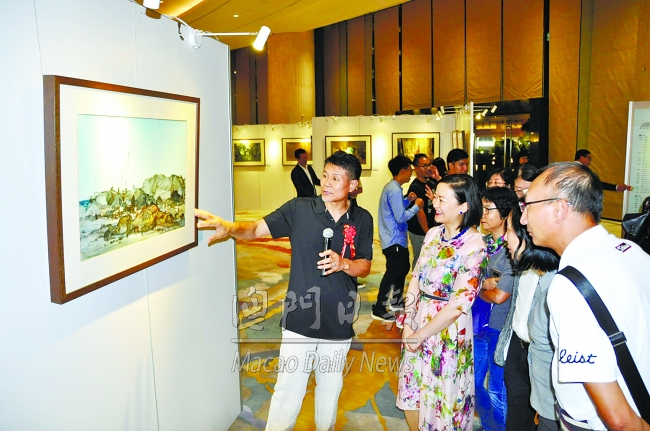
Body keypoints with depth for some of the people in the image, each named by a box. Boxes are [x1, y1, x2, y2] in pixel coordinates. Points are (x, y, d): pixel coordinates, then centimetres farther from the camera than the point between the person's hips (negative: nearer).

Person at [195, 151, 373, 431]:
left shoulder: (361, 220, -2)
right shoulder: (300, 209, -8)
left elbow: (365, 267, 3)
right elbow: (258, 228, -12)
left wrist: (343, 263, -18)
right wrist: (230, 227, -33)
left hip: (339, 321, 2)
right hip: (299, 319, -2)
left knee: (330, 386, 21)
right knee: (288, 388, 2)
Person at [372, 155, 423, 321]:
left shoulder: (392, 187, 10)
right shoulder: (395, 190, -22)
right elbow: (401, 217, -24)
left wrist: (407, 200, 6)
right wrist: (416, 206, -14)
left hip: (396, 238, 11)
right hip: (394, 239, -11)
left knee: (403, 267, 21)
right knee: (392, 272, -4)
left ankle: (396, 300, 35)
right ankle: (379, 309, 4)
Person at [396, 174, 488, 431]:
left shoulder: (474, 246, -17)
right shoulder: (433, 234, 1)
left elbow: (460, 303, -20)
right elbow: (415, 281, 3)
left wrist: (421, 334, -15)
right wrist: (407, 324, -5)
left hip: (448, 329, -6)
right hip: (417, 322, 6)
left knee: (441, 397, 10)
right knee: (411, 392, 17)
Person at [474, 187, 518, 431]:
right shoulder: (481, 242, 0)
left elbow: (499, 296, -22)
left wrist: (477, 287, -5)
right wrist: (486, 283, -19)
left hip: (501, 327, -7)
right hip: (479, 322, 7)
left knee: (497, 390, 9)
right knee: (474, 382, 20)